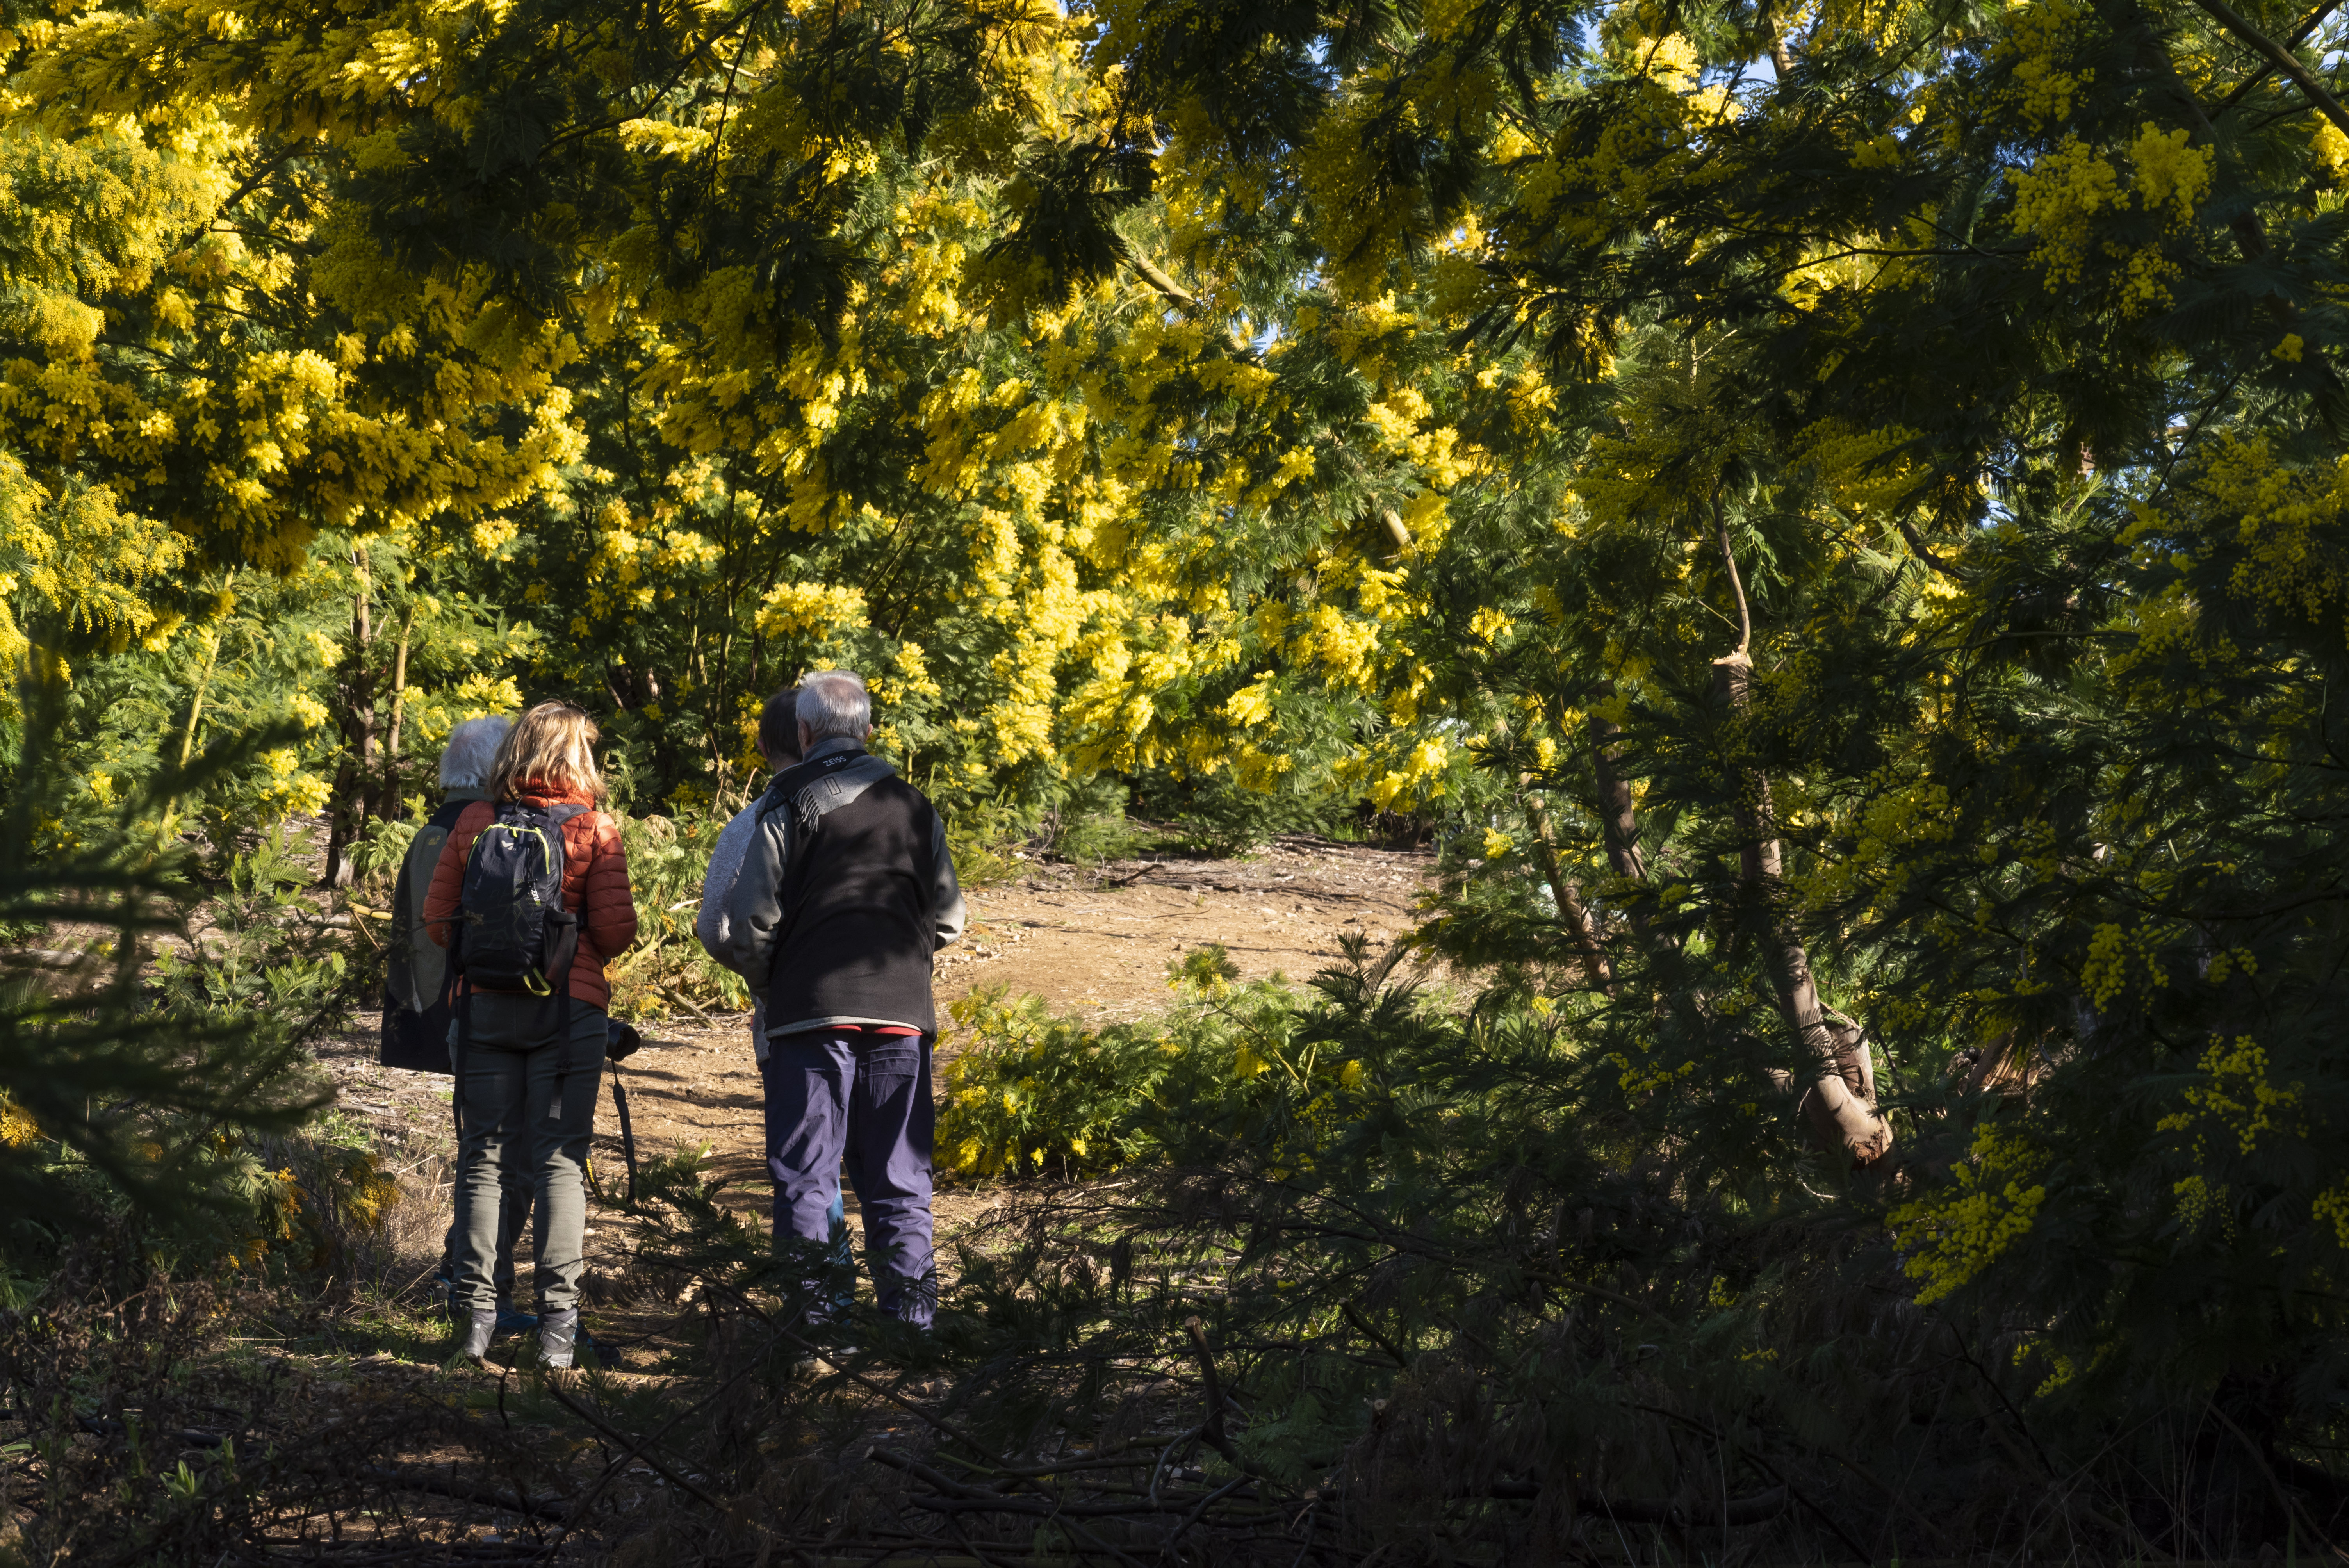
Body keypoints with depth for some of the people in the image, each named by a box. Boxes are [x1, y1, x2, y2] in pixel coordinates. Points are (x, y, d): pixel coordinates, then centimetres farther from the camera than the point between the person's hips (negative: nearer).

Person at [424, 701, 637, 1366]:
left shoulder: (475, 821, 4)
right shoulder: (595, 828, -3)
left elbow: (437, 918, 5)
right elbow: (617, 930, -8)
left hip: (483, 1005, 2)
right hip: (568, 1007, -2)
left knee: (481, 1157, 8)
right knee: (560, 1160, 2)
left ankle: (475, 1312, 7)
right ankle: (558, 1319, -3)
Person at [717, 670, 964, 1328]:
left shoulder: (788, 807, -3)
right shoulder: (914, 808, 8)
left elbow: (749, 927, -6)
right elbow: (948, 921, 12)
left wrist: (767, 983, 13)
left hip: (811, 1010, -3)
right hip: (901, 1012, 3)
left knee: (805, 1176, 3)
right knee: (899, 1177, 10)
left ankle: (810, 1316, 1)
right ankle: (910, 1314, 10)